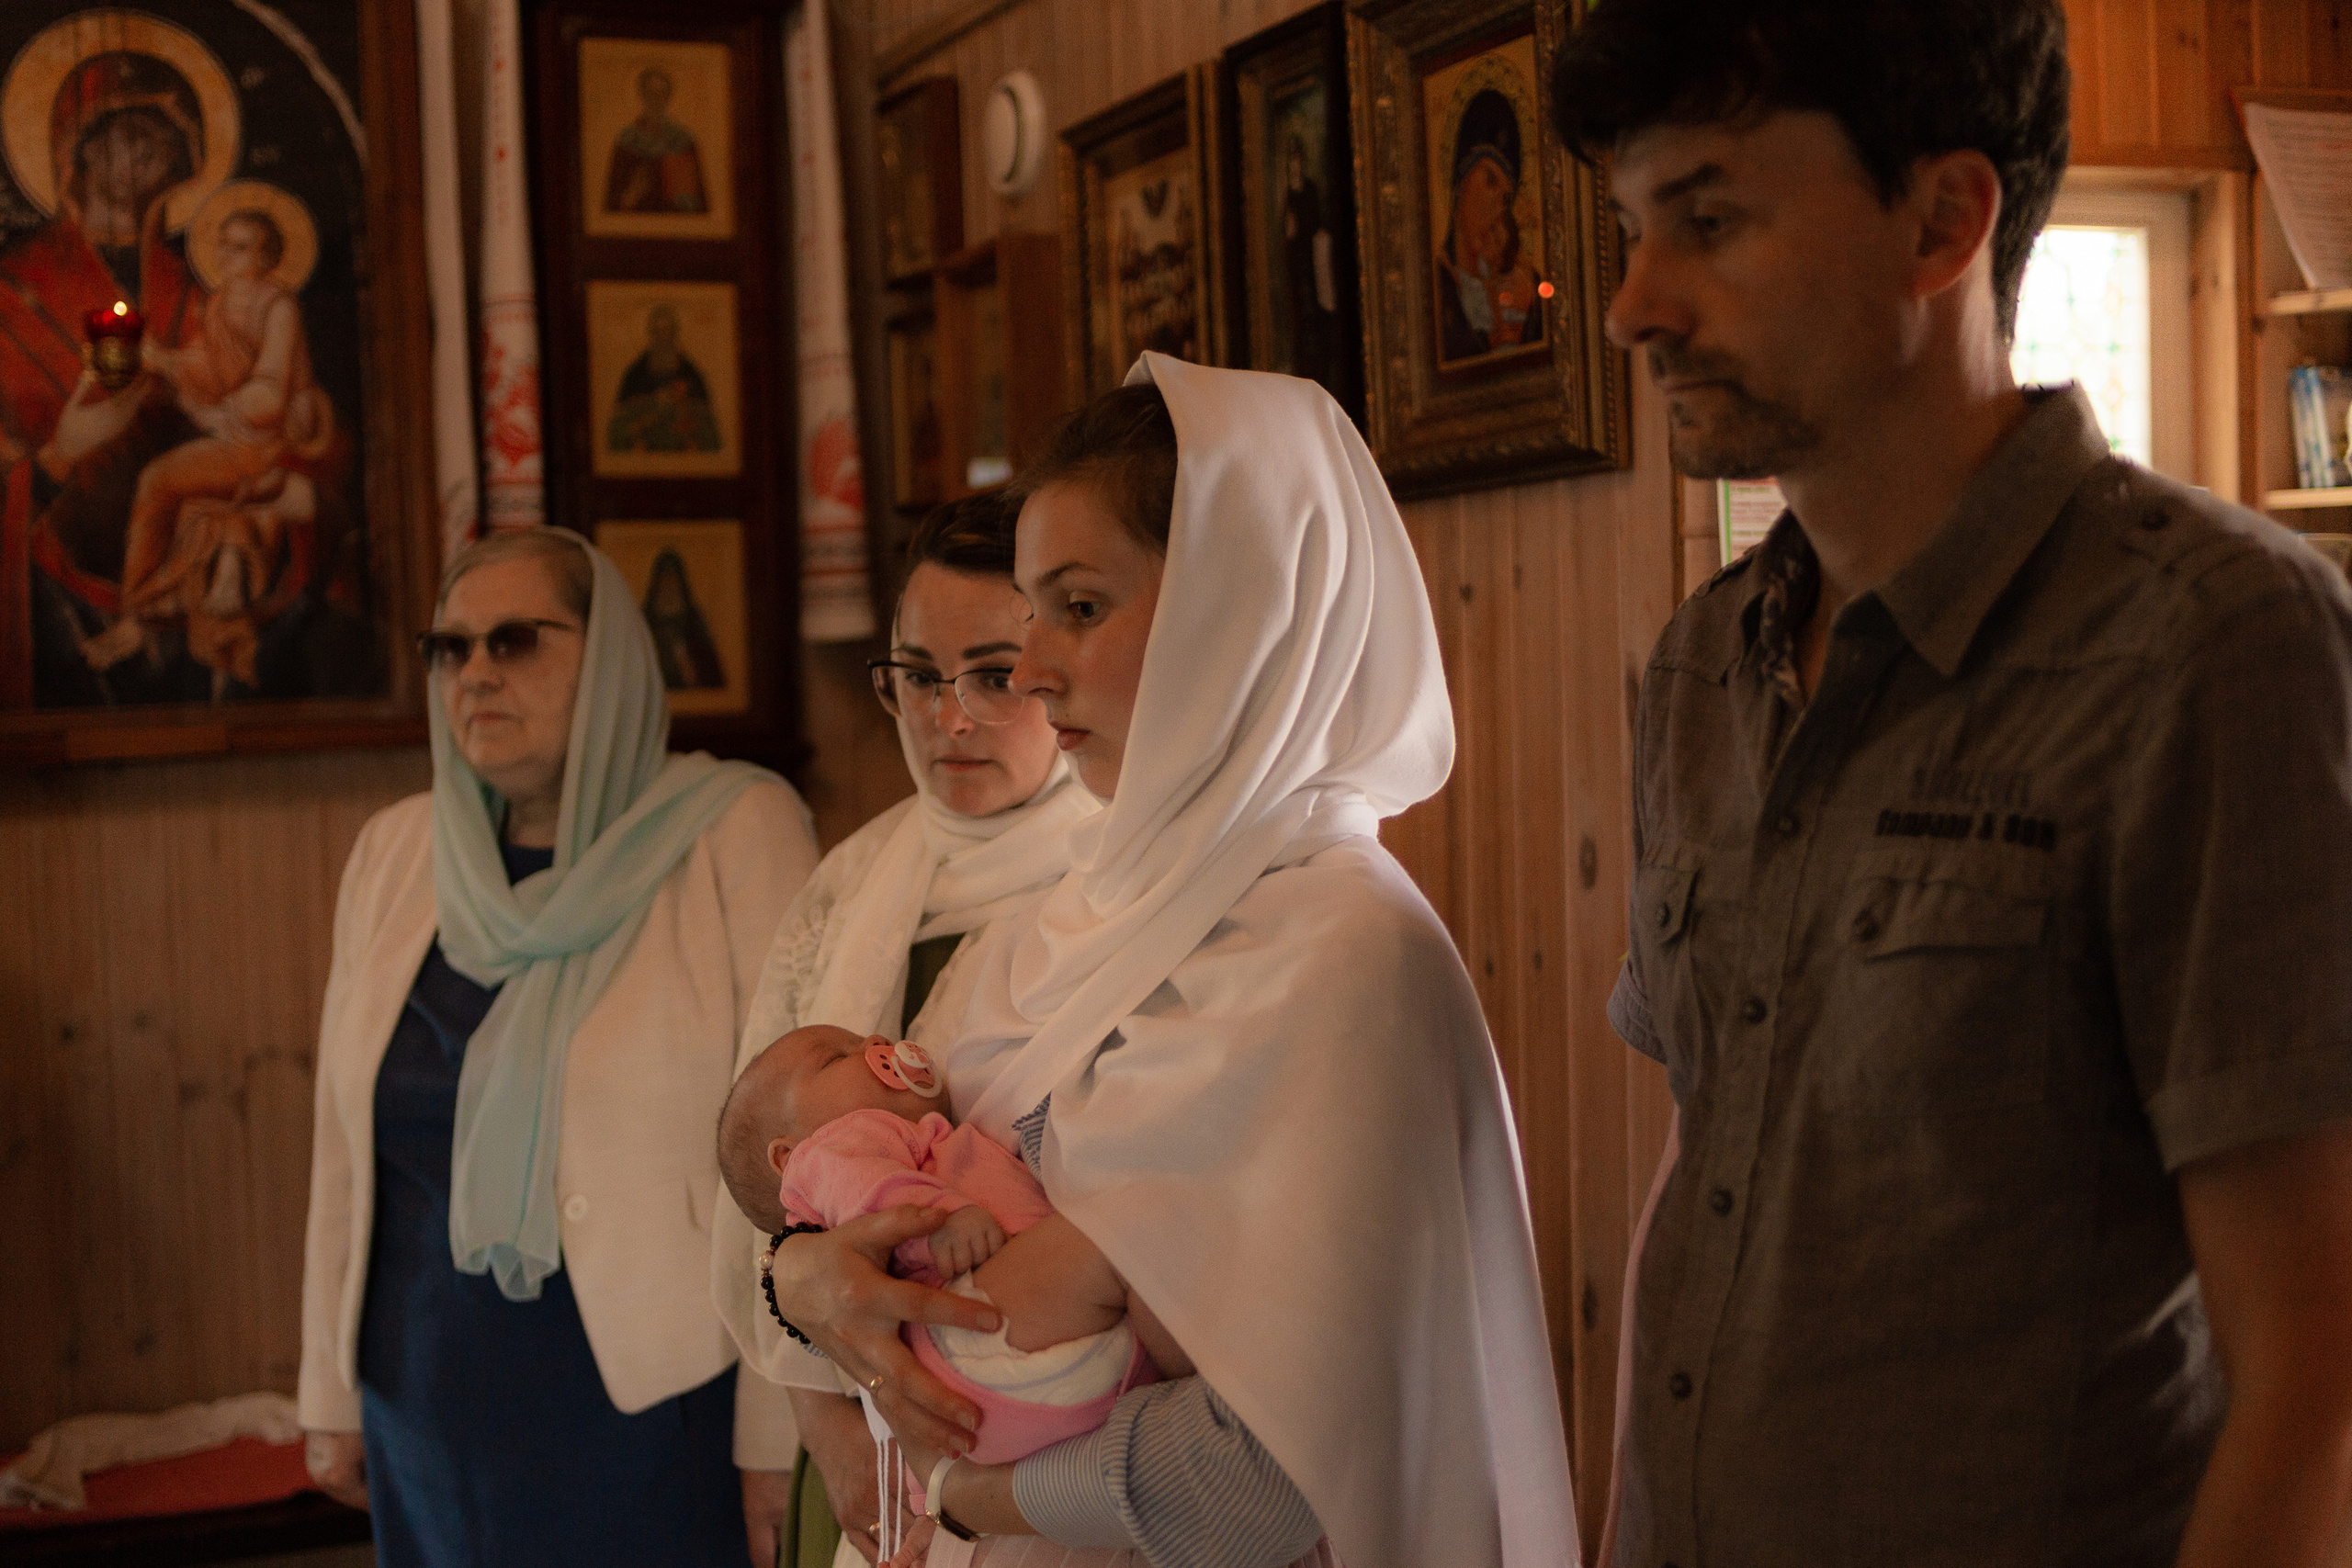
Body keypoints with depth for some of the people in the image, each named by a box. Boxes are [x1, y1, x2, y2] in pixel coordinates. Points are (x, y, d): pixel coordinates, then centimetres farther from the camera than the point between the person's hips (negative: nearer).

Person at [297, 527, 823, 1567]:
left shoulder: (738, 832, -10)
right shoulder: (394, 851, 5)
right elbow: (346, 1149, 10)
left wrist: (780, 1442, -14)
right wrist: (333, 1394, 12)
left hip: (654, 1419, -4)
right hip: (432, 1431, 4)